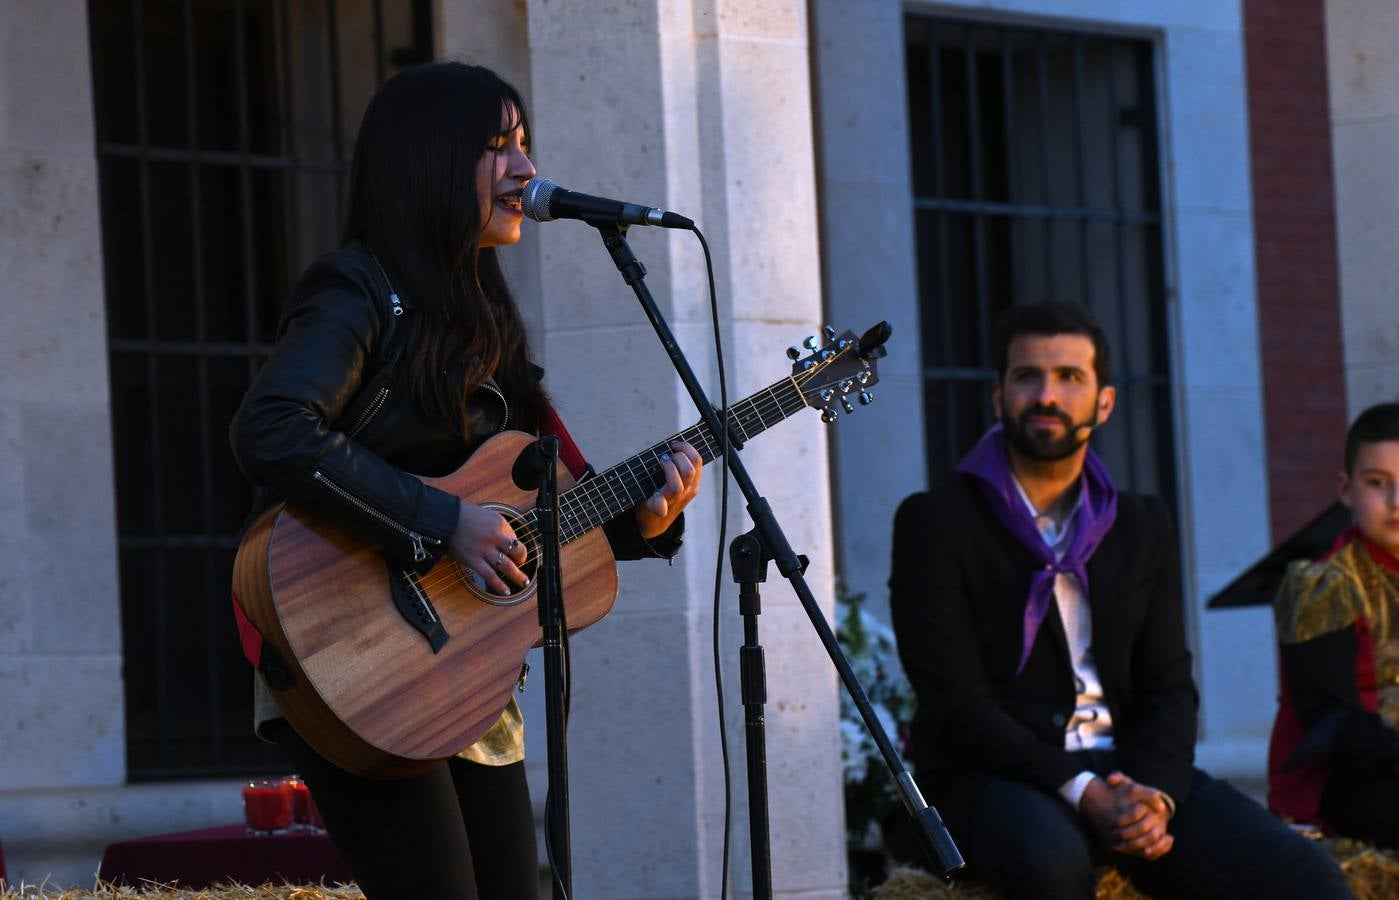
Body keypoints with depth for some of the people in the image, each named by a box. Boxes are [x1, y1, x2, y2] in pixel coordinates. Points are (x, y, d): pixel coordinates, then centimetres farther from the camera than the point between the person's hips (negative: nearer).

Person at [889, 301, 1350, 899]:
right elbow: (958, 704, -10)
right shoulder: (935, 524, -1)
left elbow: (1168, 687, 8)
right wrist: (1082, 793, -21)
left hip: (1128, 772, 4)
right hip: (995, 777, -4)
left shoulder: (1142, 528, 15)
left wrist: (1155, 793, -14)